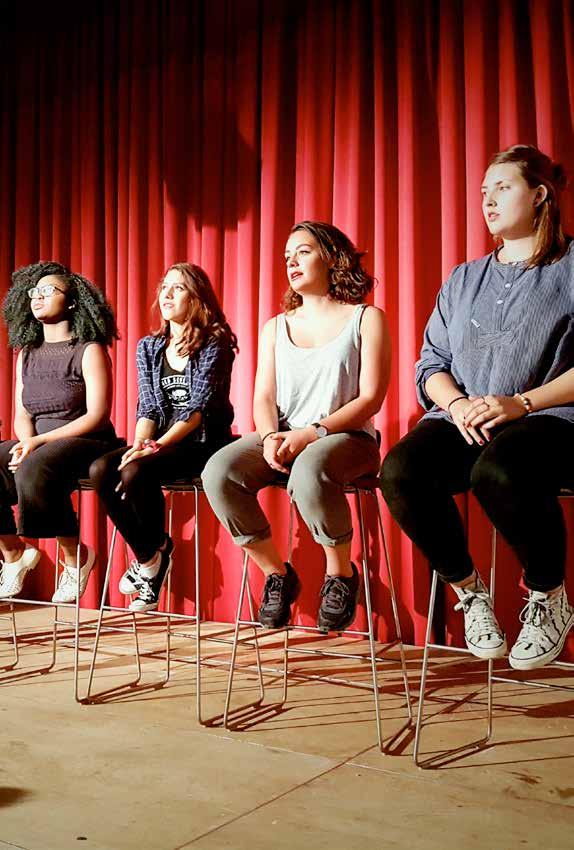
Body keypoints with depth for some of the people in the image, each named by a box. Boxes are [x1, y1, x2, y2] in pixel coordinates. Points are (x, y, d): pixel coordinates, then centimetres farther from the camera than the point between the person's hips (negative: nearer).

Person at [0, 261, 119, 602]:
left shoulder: (90, 351, -3)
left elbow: (97, 416, -12)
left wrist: (40, 441, -19)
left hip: (86, 443, -6)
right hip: (38, 444, 6)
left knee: (34, 469, -35)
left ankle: (76, 555, -14)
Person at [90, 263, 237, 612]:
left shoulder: (215, 343, -4)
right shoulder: (149, 347, 14)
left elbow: (199, 406, -14)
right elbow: (147, 407, 7)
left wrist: (157, 446, -23)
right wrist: (139, 444, -13)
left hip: (203, 443, -5)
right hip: (161, 443, 6)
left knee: (136, 473, -31)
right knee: (101, 470, -21)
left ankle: (154, 554, -4)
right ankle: (147, 556, -5)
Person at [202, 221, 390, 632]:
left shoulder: (366, 319, 5)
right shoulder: (276, 327, 19)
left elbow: (371, 397, -5)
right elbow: (264, 397, 9)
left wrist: (311, 432, -19)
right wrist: (270, 437, -15)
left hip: (345, 437, -4)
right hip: (280, 440, 5)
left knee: (308, 471, -40)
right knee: (219, 472, -26)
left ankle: (341, 574, -13)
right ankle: (276, 574, -6)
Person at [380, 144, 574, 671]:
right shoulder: (464, 280, 22)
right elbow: (431, 364, 15)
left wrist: (521, 403, -16)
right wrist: (456, 403, -7)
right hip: (462, 421, 5)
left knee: (498, 471, -39)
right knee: (400, 472, -27)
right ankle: (468, 590, -5)